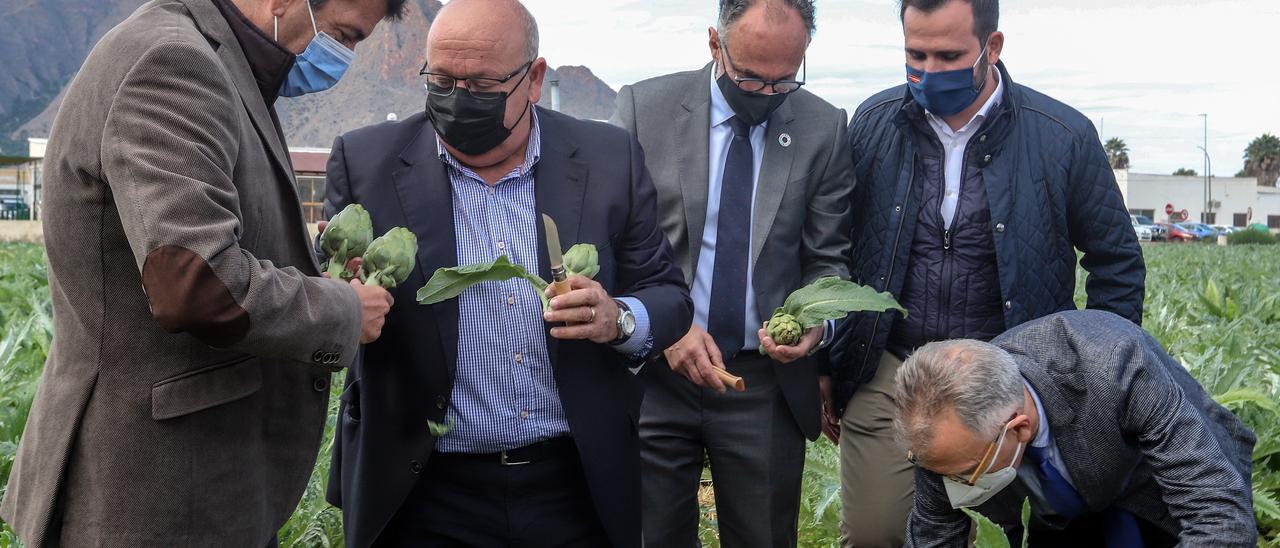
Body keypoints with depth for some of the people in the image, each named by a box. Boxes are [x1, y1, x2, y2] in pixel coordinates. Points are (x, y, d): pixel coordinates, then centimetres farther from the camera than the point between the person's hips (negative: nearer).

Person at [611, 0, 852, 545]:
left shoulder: (824, 128, -1)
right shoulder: (645, 107, -4)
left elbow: (827, 260, 4)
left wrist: (817, 321, -16)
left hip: (768, 382, 1)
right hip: (655, 370, 0)